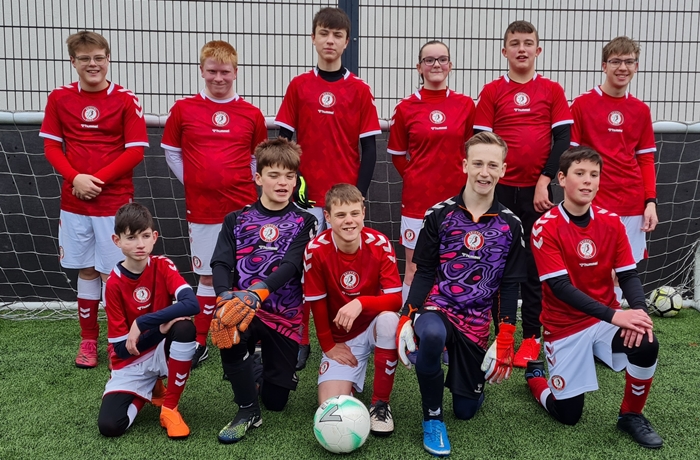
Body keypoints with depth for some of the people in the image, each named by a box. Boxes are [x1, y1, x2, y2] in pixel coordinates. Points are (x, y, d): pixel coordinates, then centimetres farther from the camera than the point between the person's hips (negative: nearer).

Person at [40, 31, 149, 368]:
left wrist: (98, 179, -16)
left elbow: (136, 151, -8)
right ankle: (88, 339, 25)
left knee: (111, 273, 0)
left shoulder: (126, 100, -5)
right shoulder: (59, 98, 3)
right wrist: (76, 178, -13)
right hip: (74, 201, 3)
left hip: (115, 200, -3)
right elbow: (51, 146, 4)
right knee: (86, 271, 12)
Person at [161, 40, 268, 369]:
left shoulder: (251, 114, 3)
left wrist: (243, 185, 1)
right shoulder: (183, 109, 1)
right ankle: (199, 343, 21)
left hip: (243, 207, 0)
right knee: (208, 275, 9)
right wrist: (192, 183, 2)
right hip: (202, 208, 0)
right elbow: (171, 152, 10)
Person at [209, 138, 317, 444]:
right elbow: (221, 263, -7)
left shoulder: (303, 223, 1)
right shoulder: (237, 221, 6)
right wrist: (226, 297, -30)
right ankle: (248, 411, -14)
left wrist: (260, 290, -36)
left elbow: (291, 265, -15)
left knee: (276, 401, 2)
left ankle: (281, 364, 39)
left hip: (285, 316, 0)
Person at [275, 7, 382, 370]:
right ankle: (300, 341, 16)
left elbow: (369, 149, 2)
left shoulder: (360, 91, 3)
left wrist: (360, 192, -6)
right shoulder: (298, 87, 6)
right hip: (306, 197, 1)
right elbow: (282, 141, 6)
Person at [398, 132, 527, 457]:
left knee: (466, 409, 6)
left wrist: (504, 342, -2)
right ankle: (432, 418, -13)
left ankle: (469, 380, 44)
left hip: (476, 323, 2)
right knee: (432, 335, -39)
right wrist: (406, 318, -13)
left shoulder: (510, 225, 1)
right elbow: (424, 272, -2)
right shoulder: (439, 214, -4)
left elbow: (509, 287, 3)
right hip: (436, 308, -2)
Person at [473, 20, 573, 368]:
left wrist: (545, 181, -9)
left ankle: (531, 337, 14)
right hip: (501, 190, 0)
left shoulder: (552, 91, 6)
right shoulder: (491, 92, 4)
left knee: (534, 264, 5)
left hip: (537, 191, 0)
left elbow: (563, 139, 1)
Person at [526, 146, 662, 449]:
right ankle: (535, 376, 34)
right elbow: (560, 287, -23)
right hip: (565, 326, -3)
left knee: (646, 344, -28)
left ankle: (631, 416, -1)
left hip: (608, 319, 4)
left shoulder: (611, 221, -2)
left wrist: (639, 310, -26)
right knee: (568, 416, 0)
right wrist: (614, 315, -33)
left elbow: (629, 276, -3)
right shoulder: (545, 228, -16)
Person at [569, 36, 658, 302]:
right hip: (594, 207, -4)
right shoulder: (582, 104, -1)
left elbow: (646, 160, 13)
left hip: (633, 207, 4)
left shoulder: (641, 110, 10)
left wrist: (650, 202, 4)